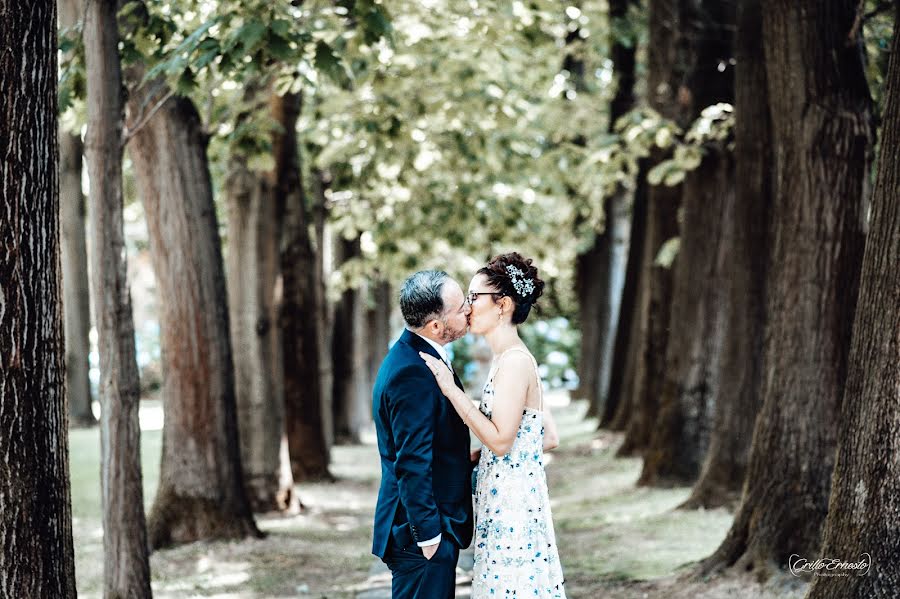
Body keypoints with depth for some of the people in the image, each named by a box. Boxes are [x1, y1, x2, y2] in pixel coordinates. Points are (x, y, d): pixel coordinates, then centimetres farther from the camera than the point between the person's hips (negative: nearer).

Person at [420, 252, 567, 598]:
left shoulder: (514, 362, -15)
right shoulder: (514, 359, 13)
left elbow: (501, 440, -20)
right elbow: (550, 438, 16)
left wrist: (450, 389, -17)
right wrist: (477, 456, 15)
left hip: (512, 503, -9)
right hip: (505, 503, 9)